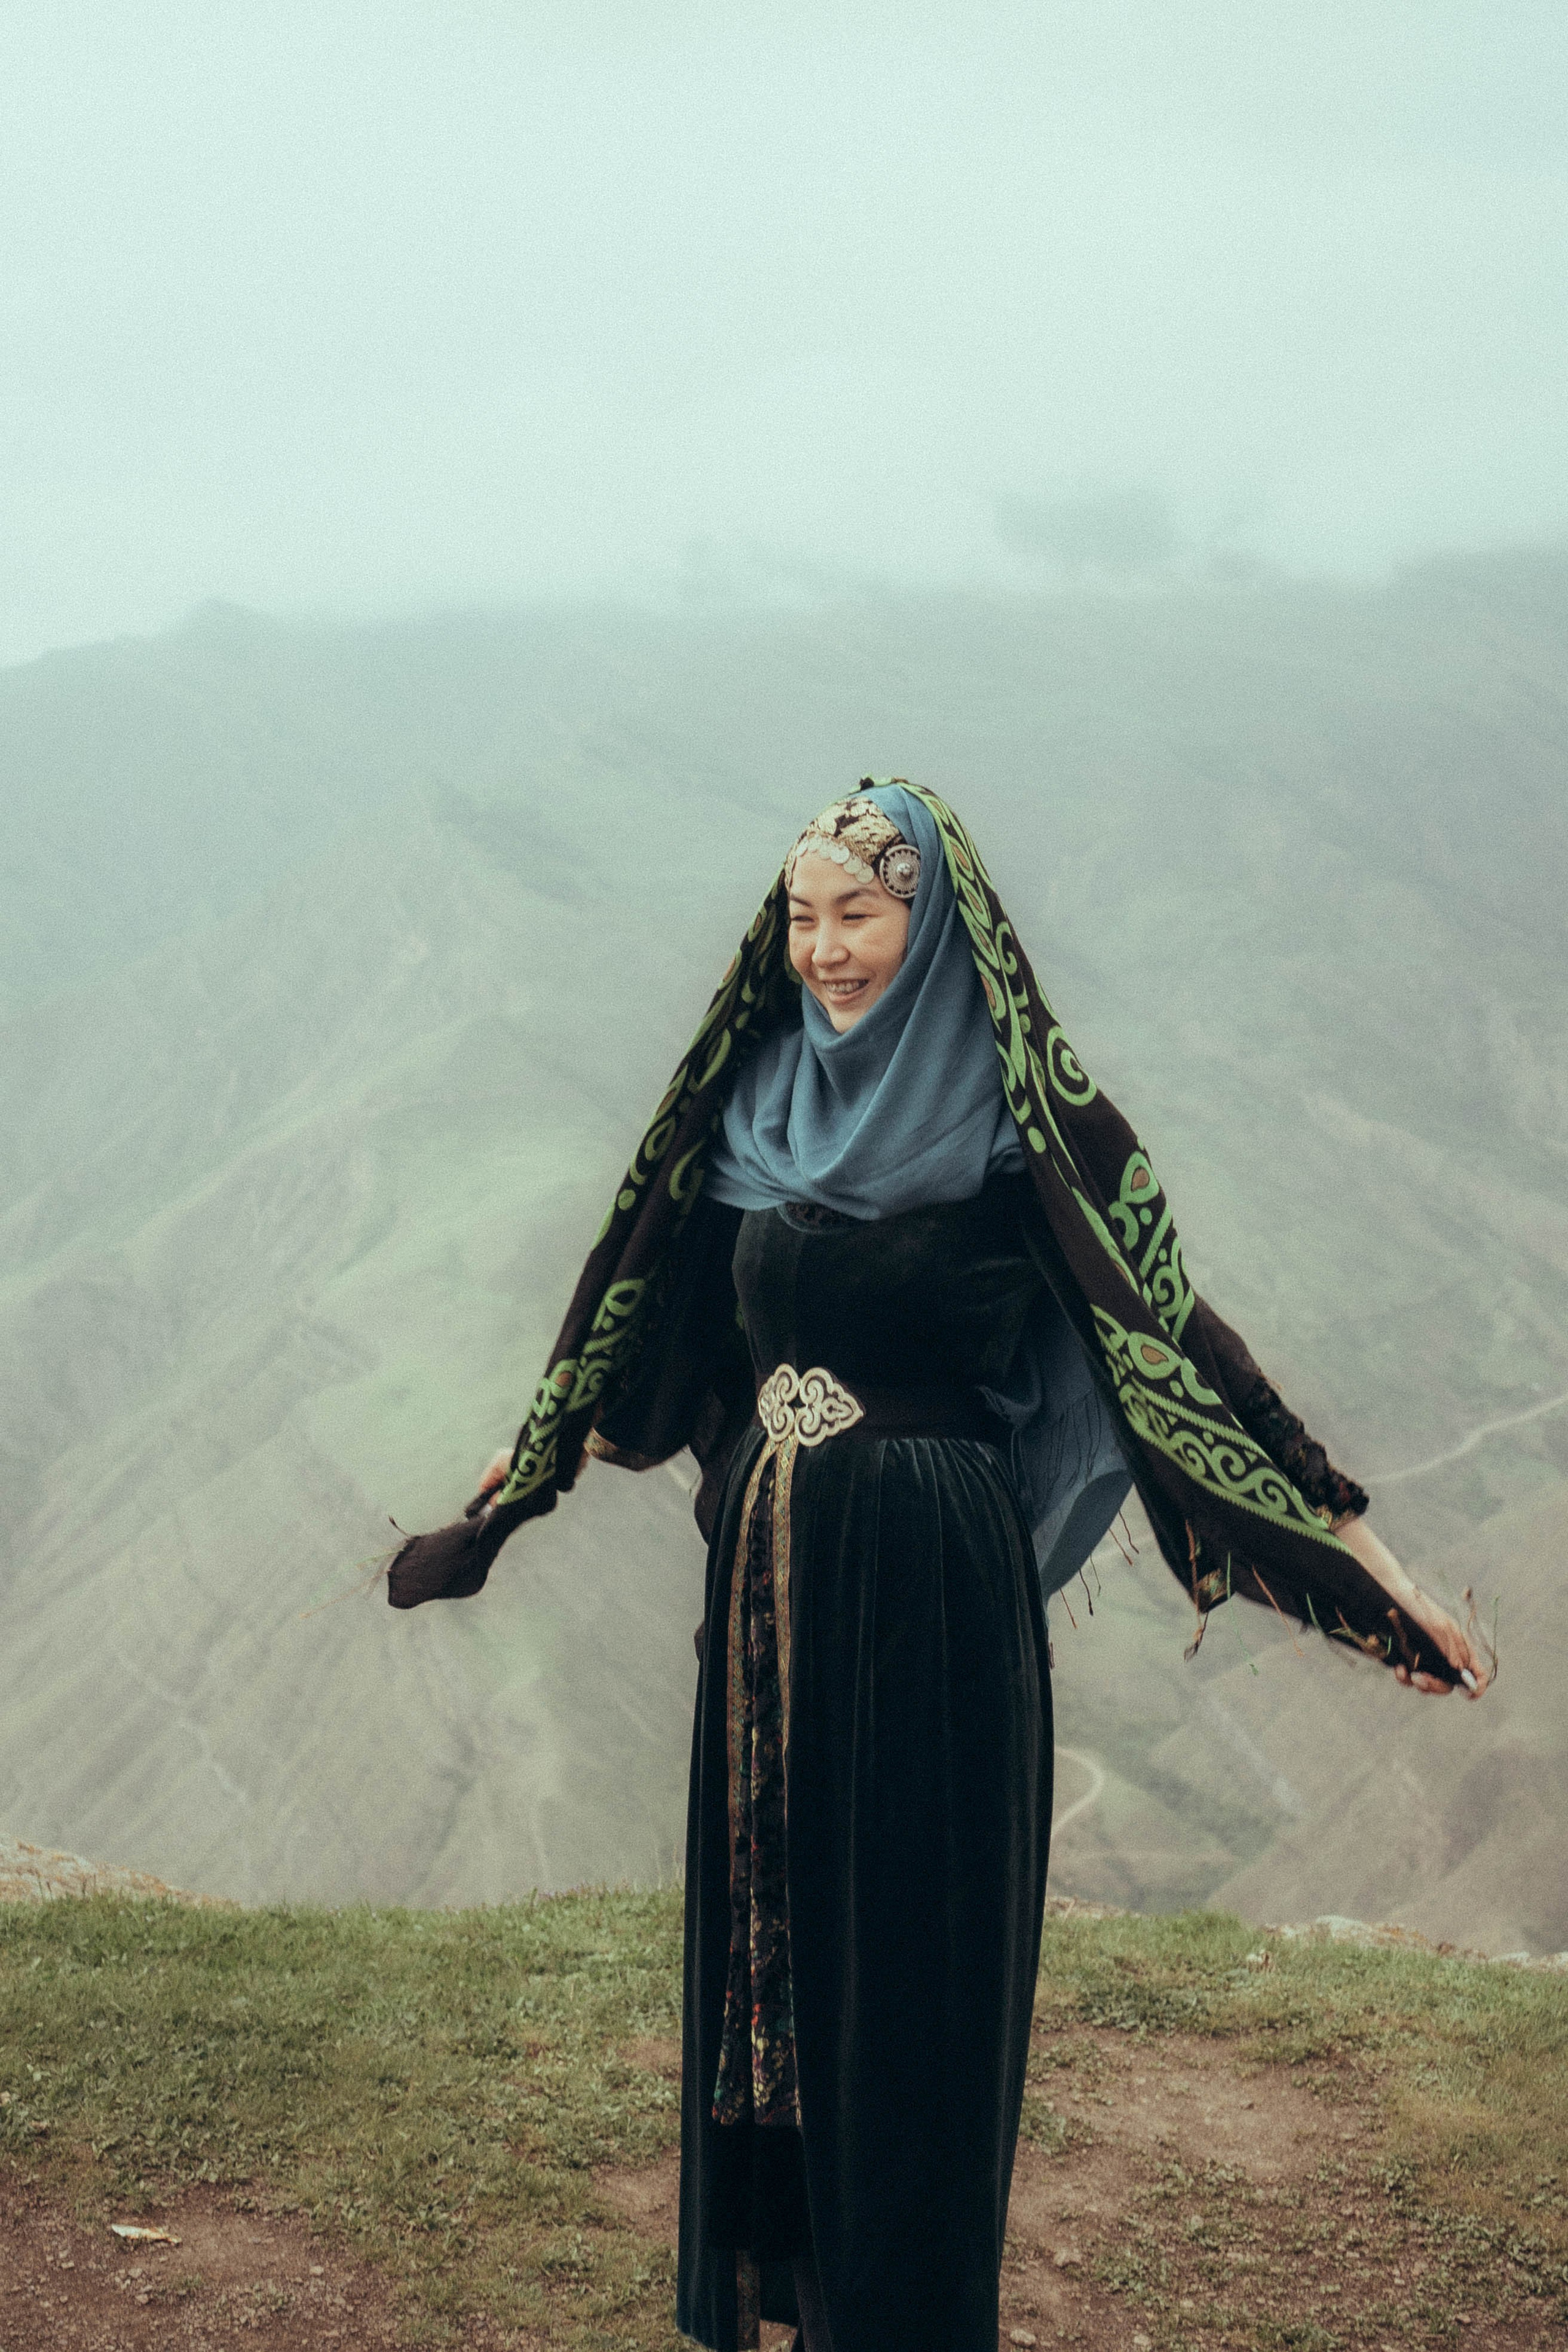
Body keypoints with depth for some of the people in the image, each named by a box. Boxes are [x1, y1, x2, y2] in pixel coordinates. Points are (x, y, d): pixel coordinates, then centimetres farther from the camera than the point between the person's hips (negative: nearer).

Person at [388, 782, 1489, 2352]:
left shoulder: (1019, 1116, -9)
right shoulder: (756, 1102, 7)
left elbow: (1176, 1333, -12)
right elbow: (653, 1345, 19)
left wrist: (1377, 1565, -17)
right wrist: (506, 1496, 26)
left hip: (930, 1588, -6)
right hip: (770, 1578, 6)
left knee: (914, 1944, 2)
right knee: (771, 1925, 13)